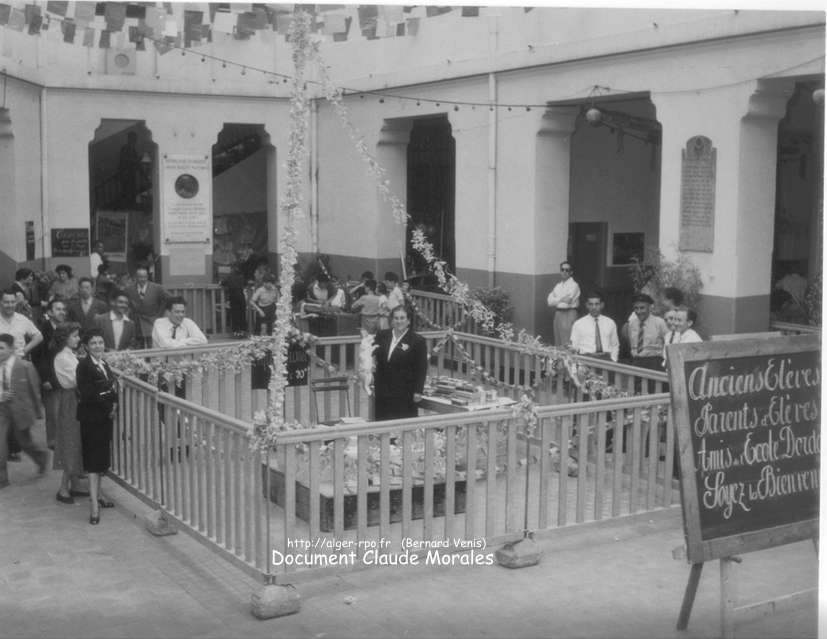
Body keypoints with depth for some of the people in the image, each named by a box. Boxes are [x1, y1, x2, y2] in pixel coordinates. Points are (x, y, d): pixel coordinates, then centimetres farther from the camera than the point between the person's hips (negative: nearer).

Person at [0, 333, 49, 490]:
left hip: (19, 409, -3)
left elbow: (34, 389, -4)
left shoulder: (24, 366, -12)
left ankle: (41, 456, 44)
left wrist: (38, 411, 1)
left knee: (24, 441, 12)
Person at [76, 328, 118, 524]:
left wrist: (114, 404, -8)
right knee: (94, 459, -7)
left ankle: (97, 494, 29)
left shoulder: (105, 365, 11)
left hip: (105, 417, 7)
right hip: (91, 418, -7)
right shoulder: (84, 365, -13)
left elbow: (112, 388, 12)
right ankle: (94, 503, -6)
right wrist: (109, 407, -11)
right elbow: (87, 394, -19)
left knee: (102, 457, 15)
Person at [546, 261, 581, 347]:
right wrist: (561, 299, -7)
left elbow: (567, 301, -14)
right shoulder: (558, 285, 15)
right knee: (558, 343, 8)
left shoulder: (574, 285, -6)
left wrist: (555, 301, -2)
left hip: (569, 313, -7)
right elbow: (549, 301, 7)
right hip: (558, 313, 7)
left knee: (567, 344, -10)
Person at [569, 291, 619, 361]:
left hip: (606, 358, 2)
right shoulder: (578, 324, 9)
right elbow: (574, 347, 9)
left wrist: (613, 360, 4)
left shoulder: (610, 323, 16)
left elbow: (614, 346, 22)